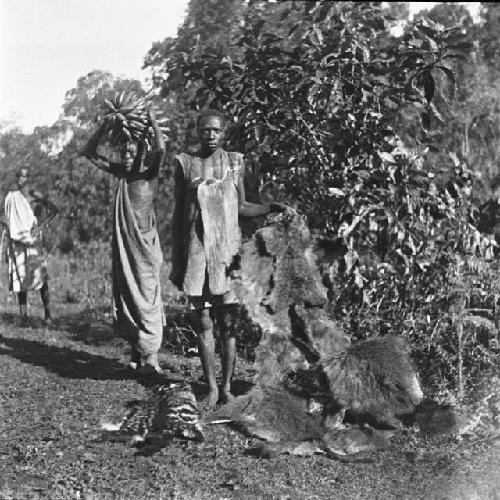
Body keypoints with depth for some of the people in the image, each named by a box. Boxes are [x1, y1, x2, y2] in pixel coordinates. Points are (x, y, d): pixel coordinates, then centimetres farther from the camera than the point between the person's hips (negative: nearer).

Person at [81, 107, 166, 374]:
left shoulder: (150, 173, -5)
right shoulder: (120, 172, 8)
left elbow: (160, 150, -25)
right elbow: (89, 152, 12)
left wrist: (153, 121, -18)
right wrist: (104, 127, 2)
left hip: (144, 244, -6)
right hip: (122, 244, 6)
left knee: (147, 296, -6)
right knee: (125, 297, 8)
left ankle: (151, 354, -5)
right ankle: (136, 351, 16)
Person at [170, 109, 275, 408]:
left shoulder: (235, 162, 8)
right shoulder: (185, 163, 7)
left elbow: (241, 207, 14)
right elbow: (178, 214, 9)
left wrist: (273, 207, -4)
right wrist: (176, 262, 7)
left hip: (228, 249, 0)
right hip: (195, 251, 1)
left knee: (228, 322, -1)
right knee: (203, 322, 2)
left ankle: (227, 386, 8)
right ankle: (212, 387, 10)